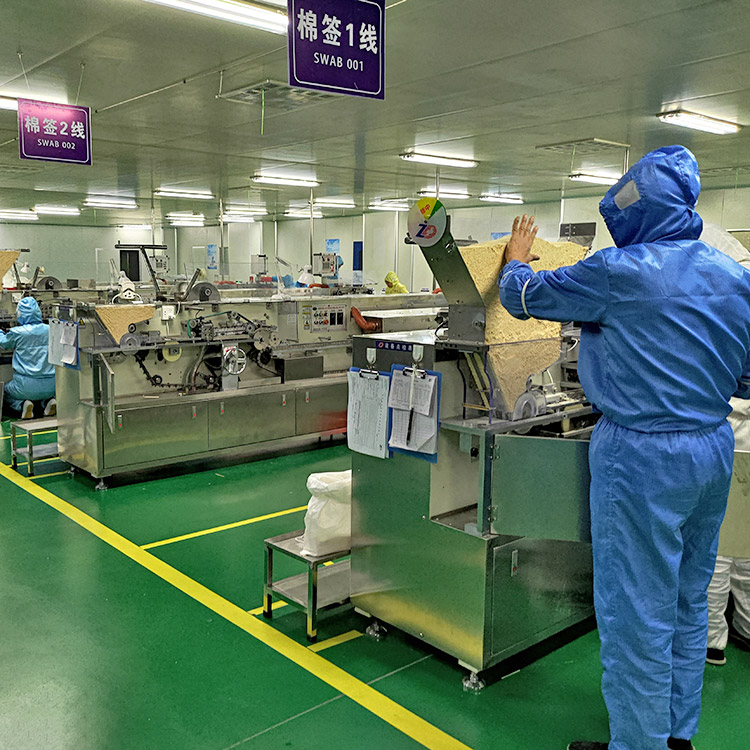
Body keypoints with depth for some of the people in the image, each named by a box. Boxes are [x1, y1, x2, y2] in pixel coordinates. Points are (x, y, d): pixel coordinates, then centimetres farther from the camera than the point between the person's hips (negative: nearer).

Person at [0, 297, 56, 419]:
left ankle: (22, 405, -3)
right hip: (51, 386, 3)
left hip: (27, 386, -3)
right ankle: (49, 401, 3)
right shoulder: (50, 330, -1)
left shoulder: (17, 333, -12)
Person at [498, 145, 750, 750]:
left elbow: (522, 296, -4)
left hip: (644, 455, -8)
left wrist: (517, 259, 16)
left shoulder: (622, 273, -16)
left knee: (636, 610, 4)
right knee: (689, 600, 20)